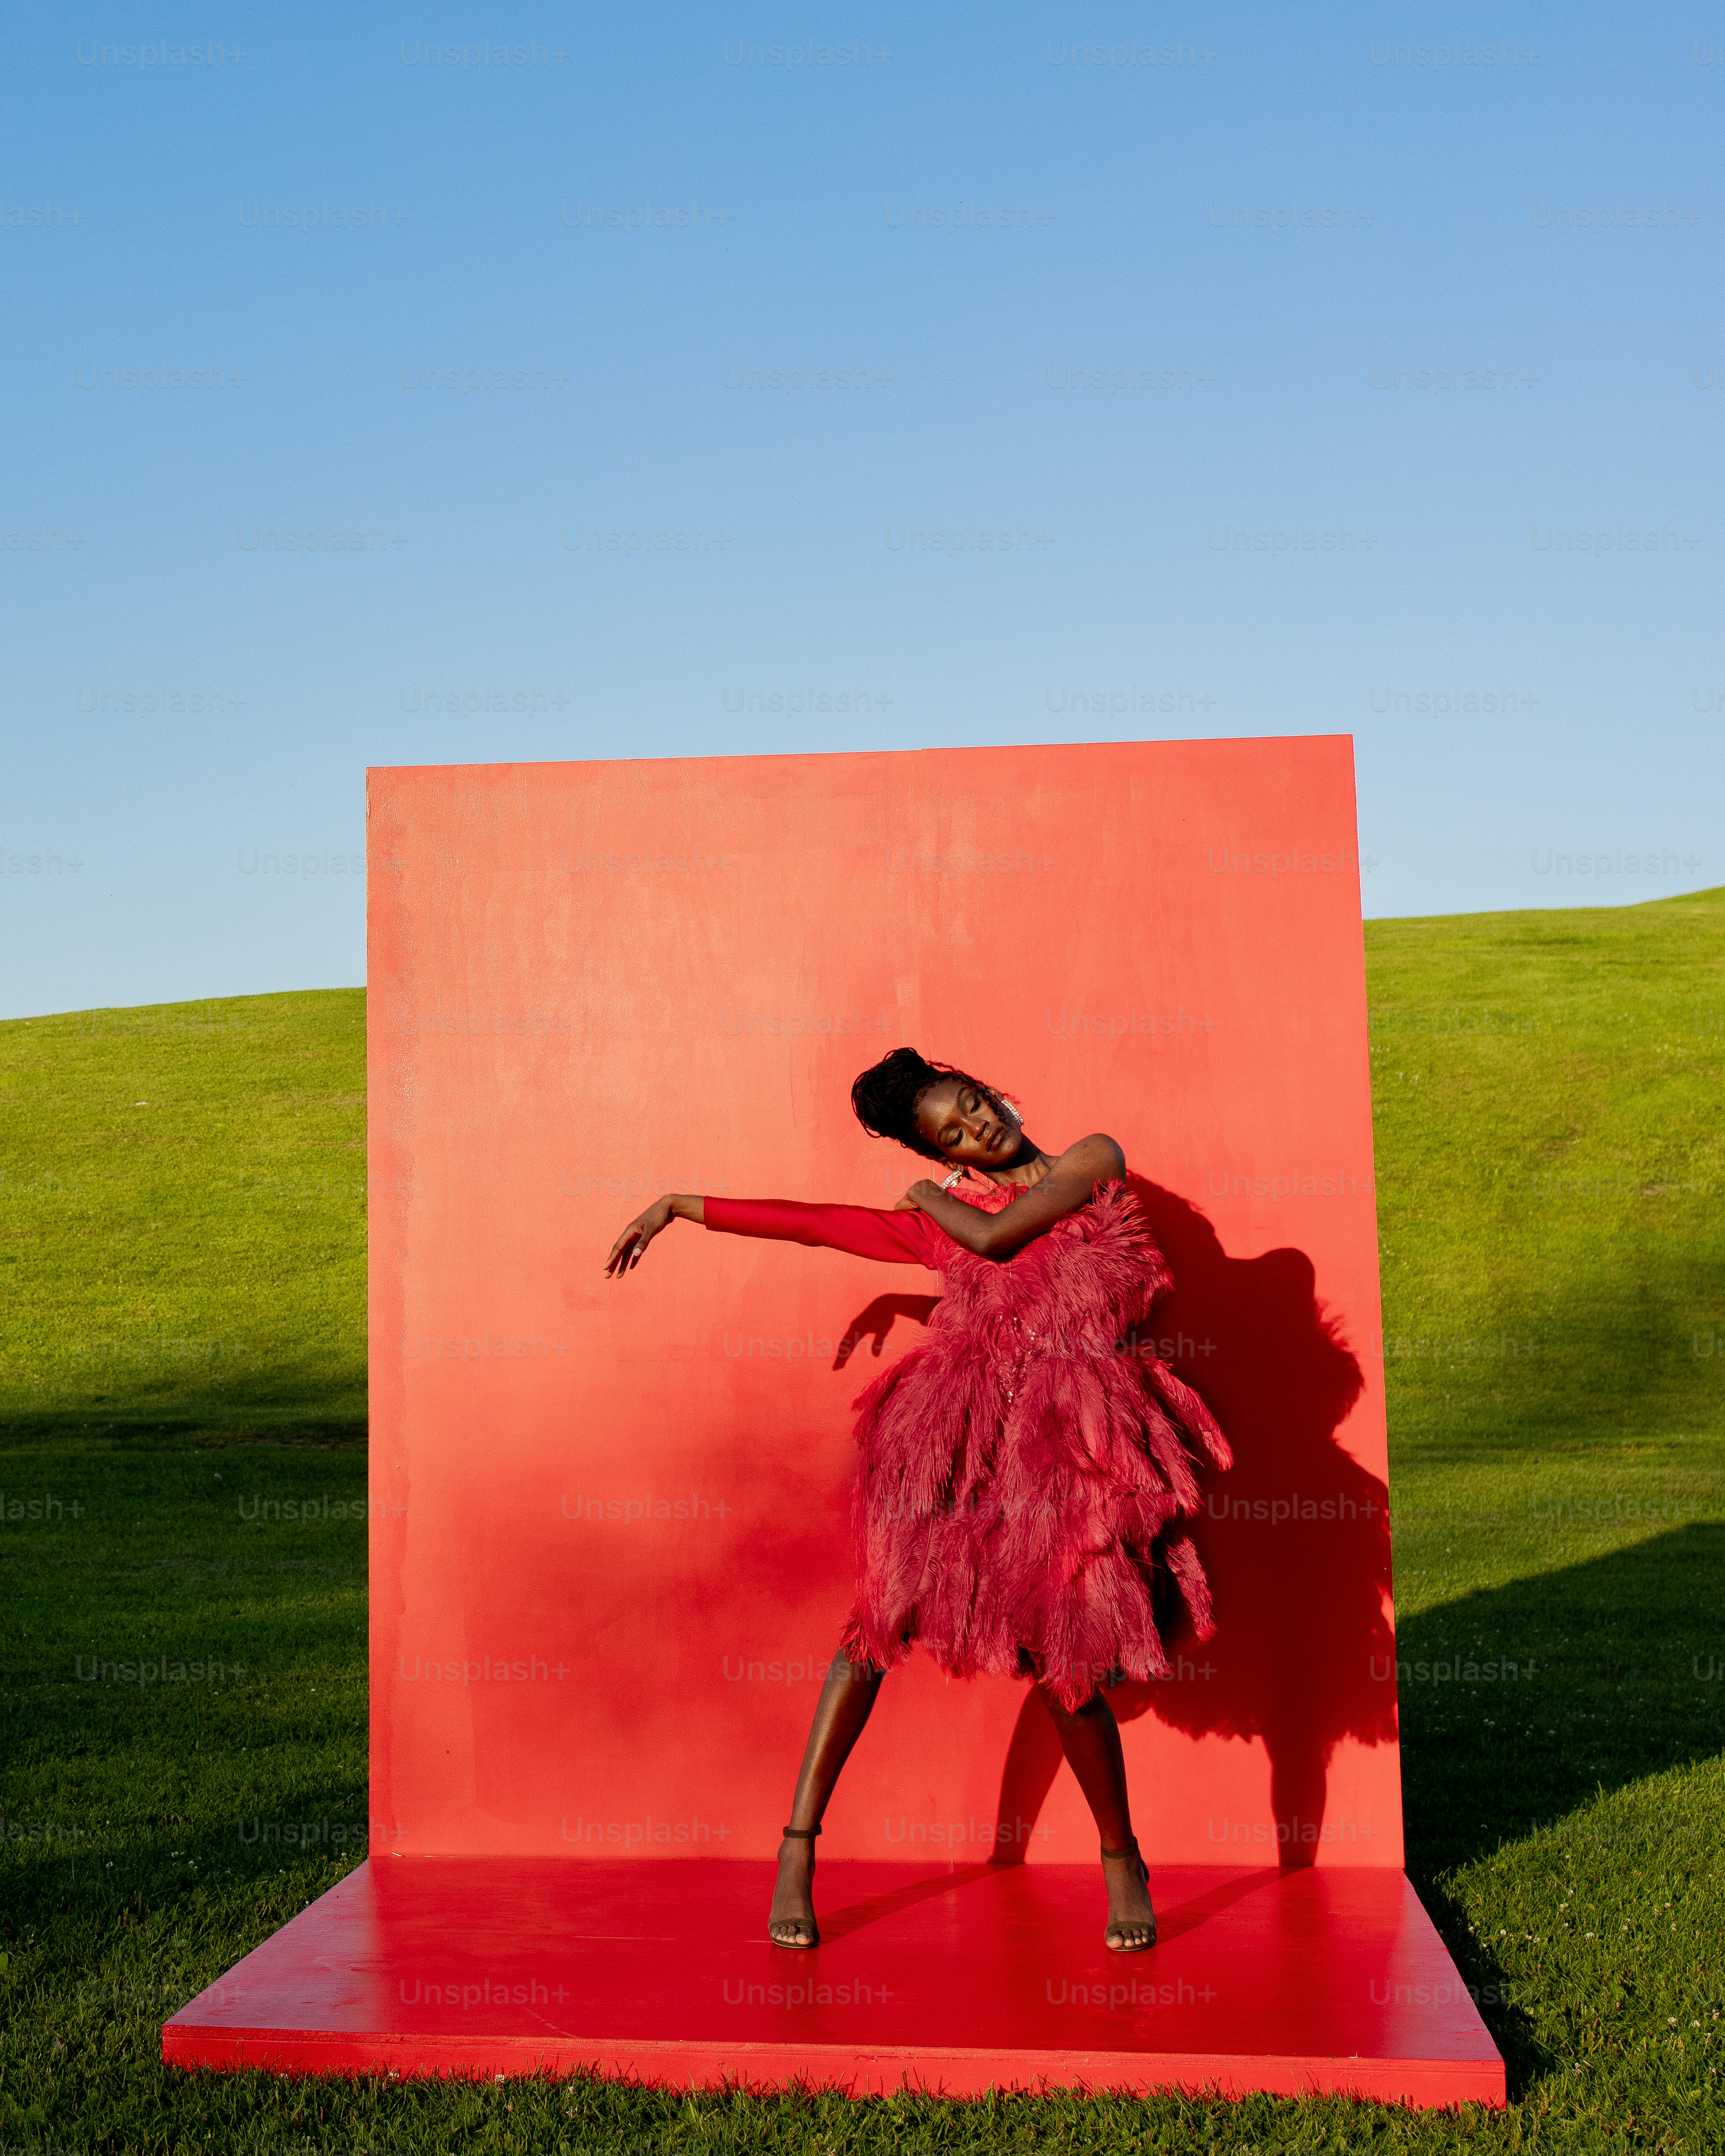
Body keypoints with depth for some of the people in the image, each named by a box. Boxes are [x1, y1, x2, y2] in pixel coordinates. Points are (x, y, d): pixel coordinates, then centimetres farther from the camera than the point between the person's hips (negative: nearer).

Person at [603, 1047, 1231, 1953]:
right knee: (883, 1619, -4)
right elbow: (807, 1222, 18)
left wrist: (930, 1198, 14)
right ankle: (798, 1843, 7)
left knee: (1067, 1664, -3)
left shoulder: (1094, 1161, 10)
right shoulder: (938, 1221, 16)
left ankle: (1121, 1862, 20)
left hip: (1062, 1441, -1)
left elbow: (998, 1236, -5)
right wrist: (676, 1206, 20)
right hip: (950, 1434, 2)